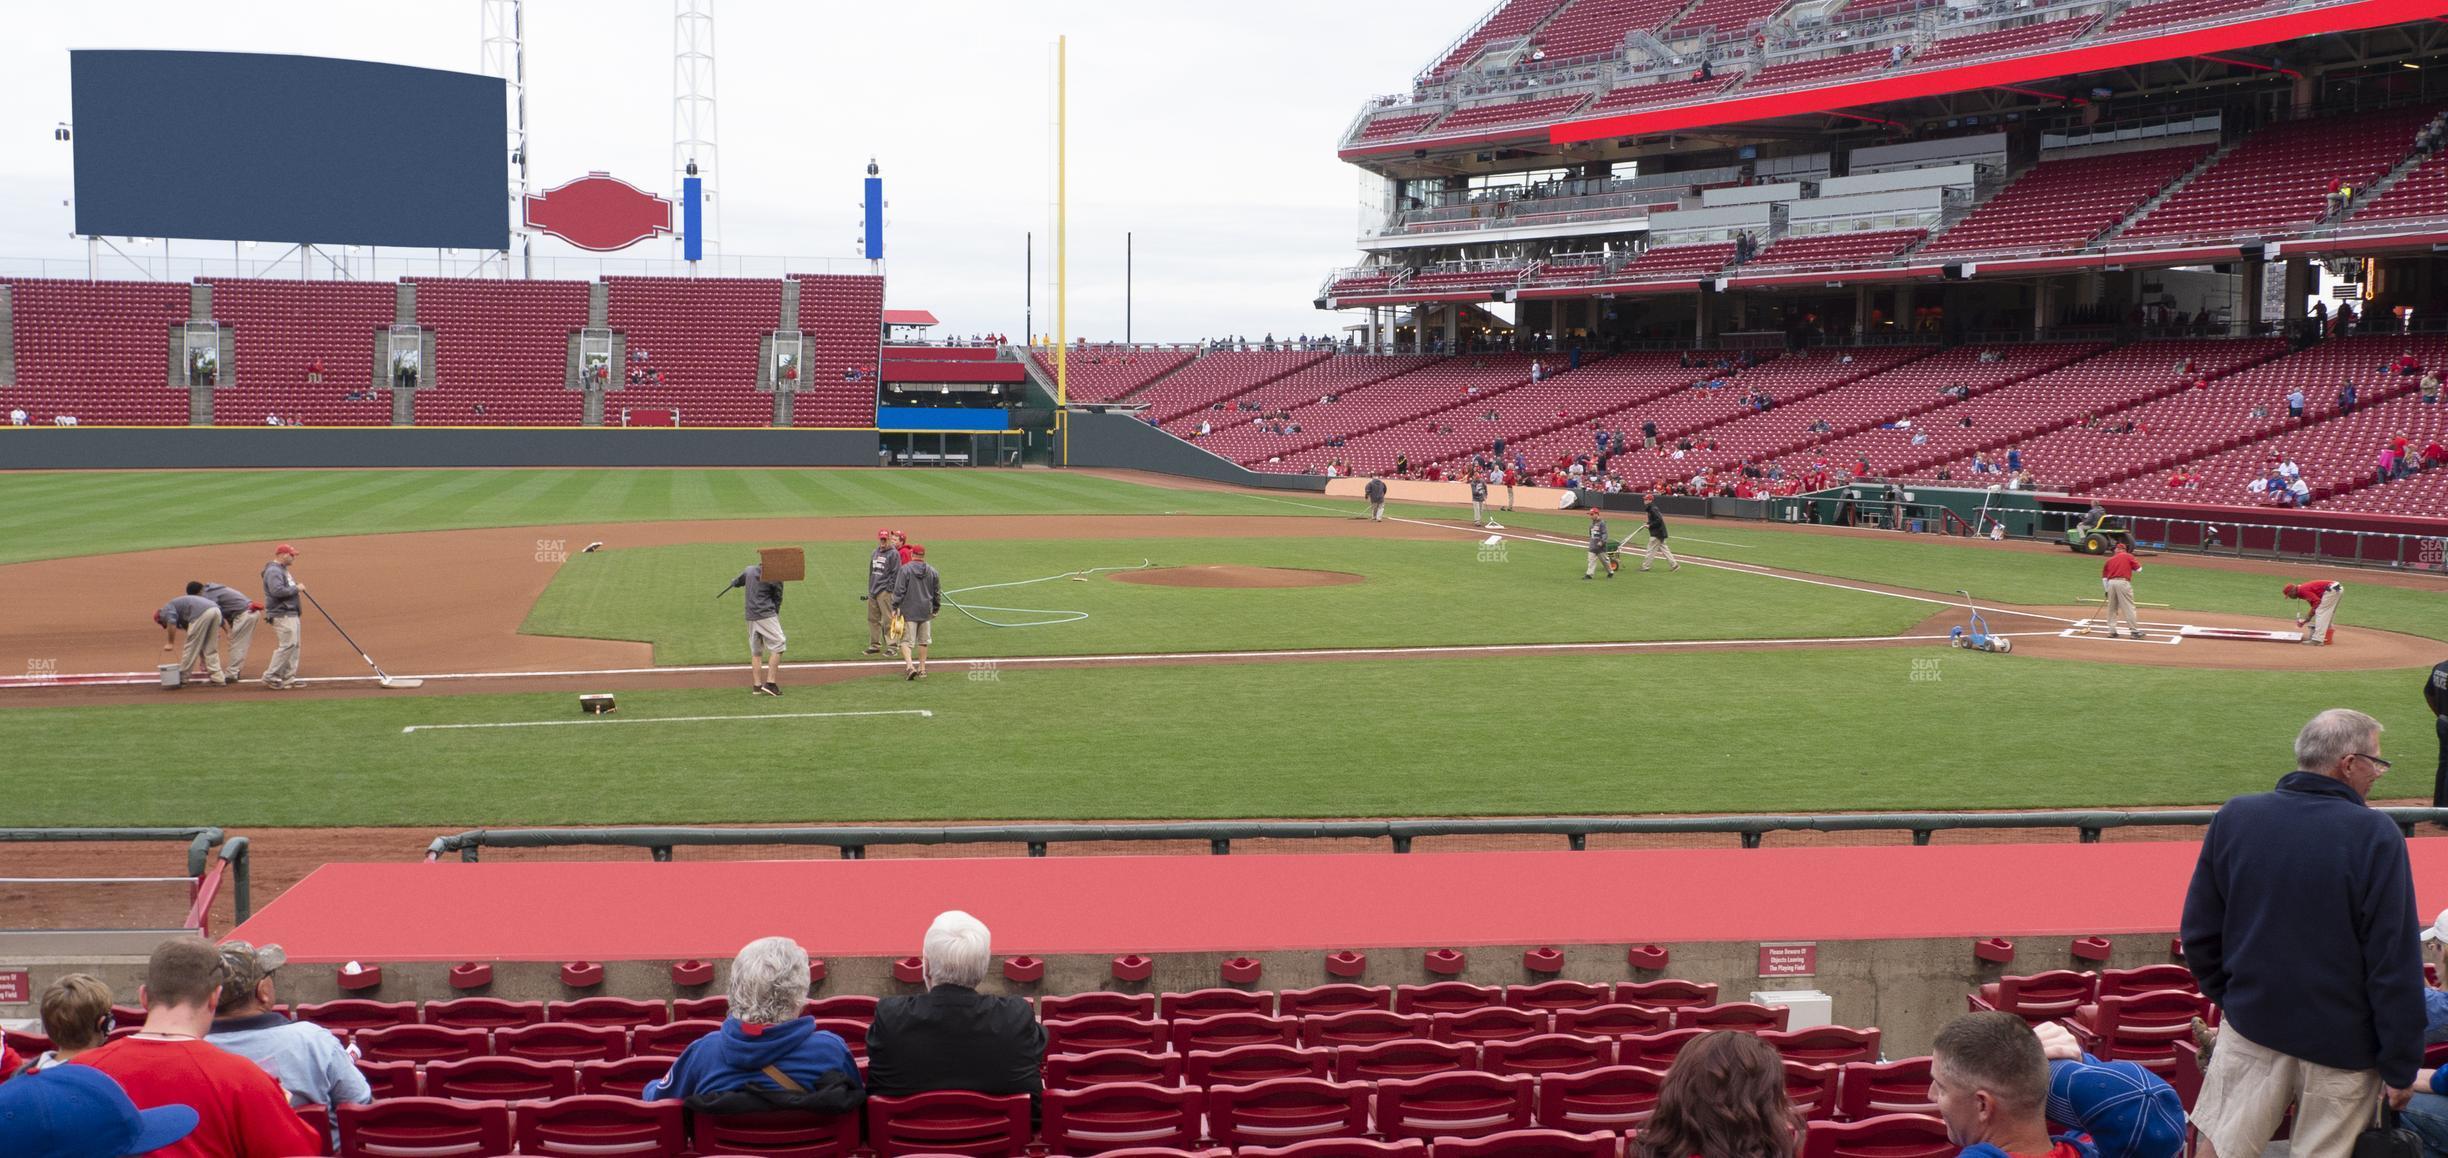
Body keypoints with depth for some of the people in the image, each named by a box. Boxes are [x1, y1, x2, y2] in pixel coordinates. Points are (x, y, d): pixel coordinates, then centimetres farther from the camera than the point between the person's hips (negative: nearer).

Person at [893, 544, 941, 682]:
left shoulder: (905, 569, -8)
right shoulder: (932, 571, 4)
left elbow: (898, 591, -11)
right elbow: (937, 593, 11)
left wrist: (895, 608, -5)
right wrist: (935, 609, 23)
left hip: (909, 612, -4)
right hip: (926, 612, 4)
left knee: (906, 640, -3)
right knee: (923, 641, 16)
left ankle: (910, 666, -22)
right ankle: (922, 669, 20)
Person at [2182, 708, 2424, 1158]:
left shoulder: (2233, 817, -4)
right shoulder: (2376, 835, -16)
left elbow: (2199, 934, 2)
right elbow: (2395, 965, -15)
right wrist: (2401, 1066, -7)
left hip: (2251, 1024, 3)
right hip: (2343, 1044, -3)